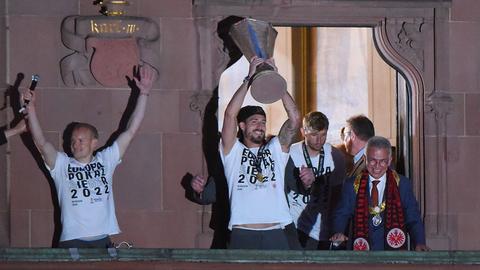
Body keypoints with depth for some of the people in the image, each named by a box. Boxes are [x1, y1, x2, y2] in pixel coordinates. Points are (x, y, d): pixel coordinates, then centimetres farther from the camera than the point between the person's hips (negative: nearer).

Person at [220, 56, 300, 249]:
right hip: (243, 234, -2)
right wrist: (249, 78, -3)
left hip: (275, 234, 2)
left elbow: (294, 119, 5)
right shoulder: (233, 151, 10)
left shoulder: (276, 149, 17)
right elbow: (230, 114, -4)